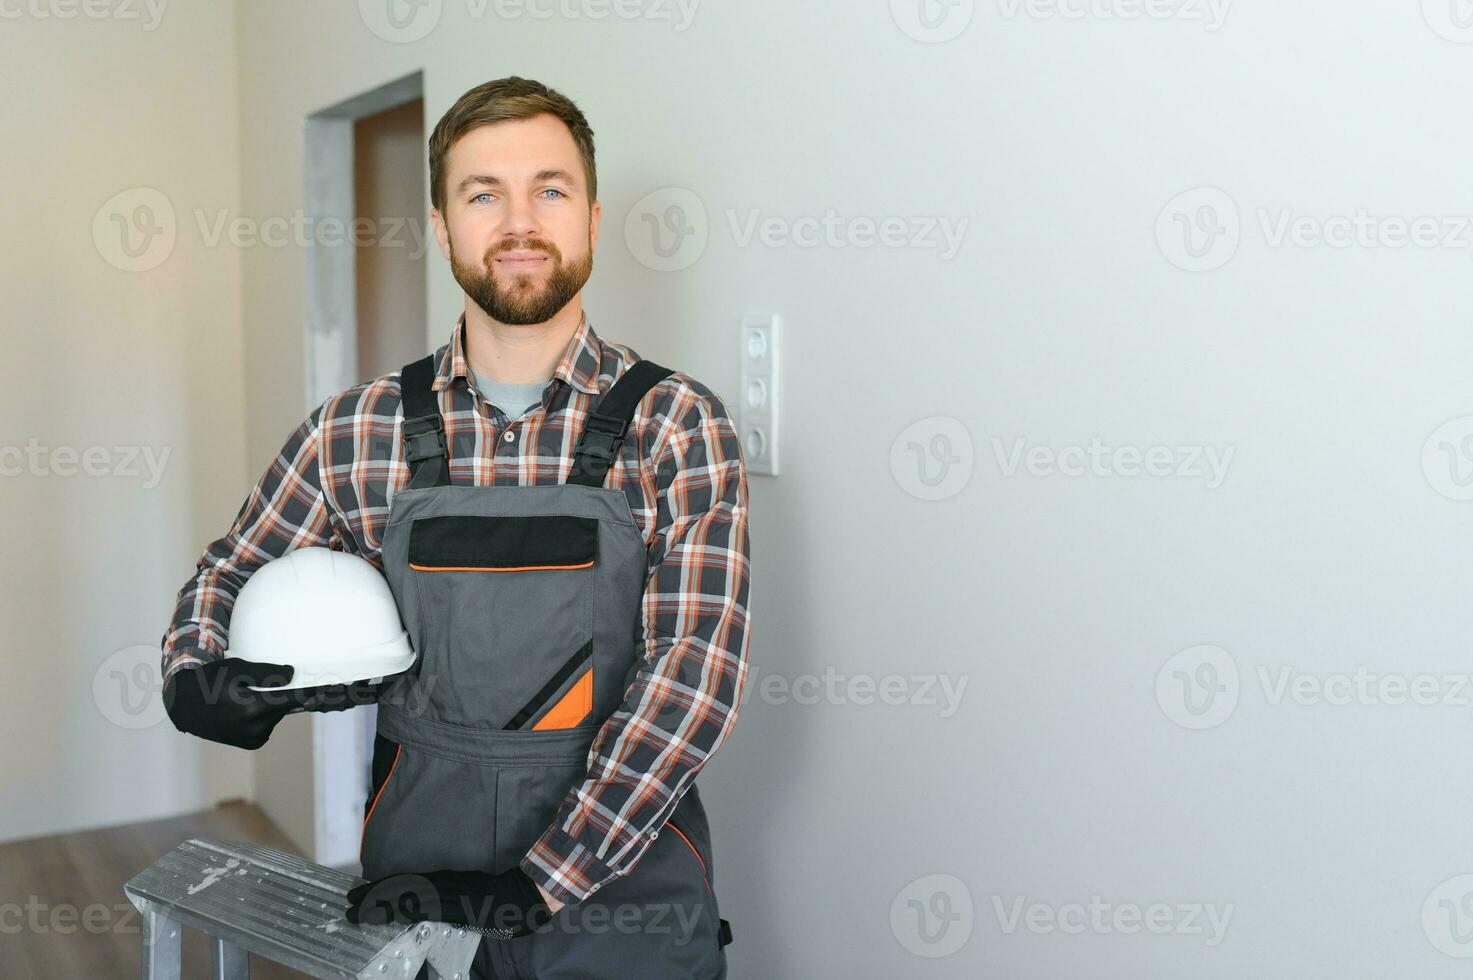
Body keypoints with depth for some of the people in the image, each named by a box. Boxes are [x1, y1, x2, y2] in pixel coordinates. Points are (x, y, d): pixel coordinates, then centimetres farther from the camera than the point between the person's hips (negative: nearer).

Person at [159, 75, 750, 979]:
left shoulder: (679, 427, -9)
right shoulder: (354, 433, -2)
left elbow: (695, 675, -16)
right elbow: (226, 581, 13)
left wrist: (531, 883, -20)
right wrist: (197, 684, -8)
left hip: (622, 908, -2)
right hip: (415, 896, 2)